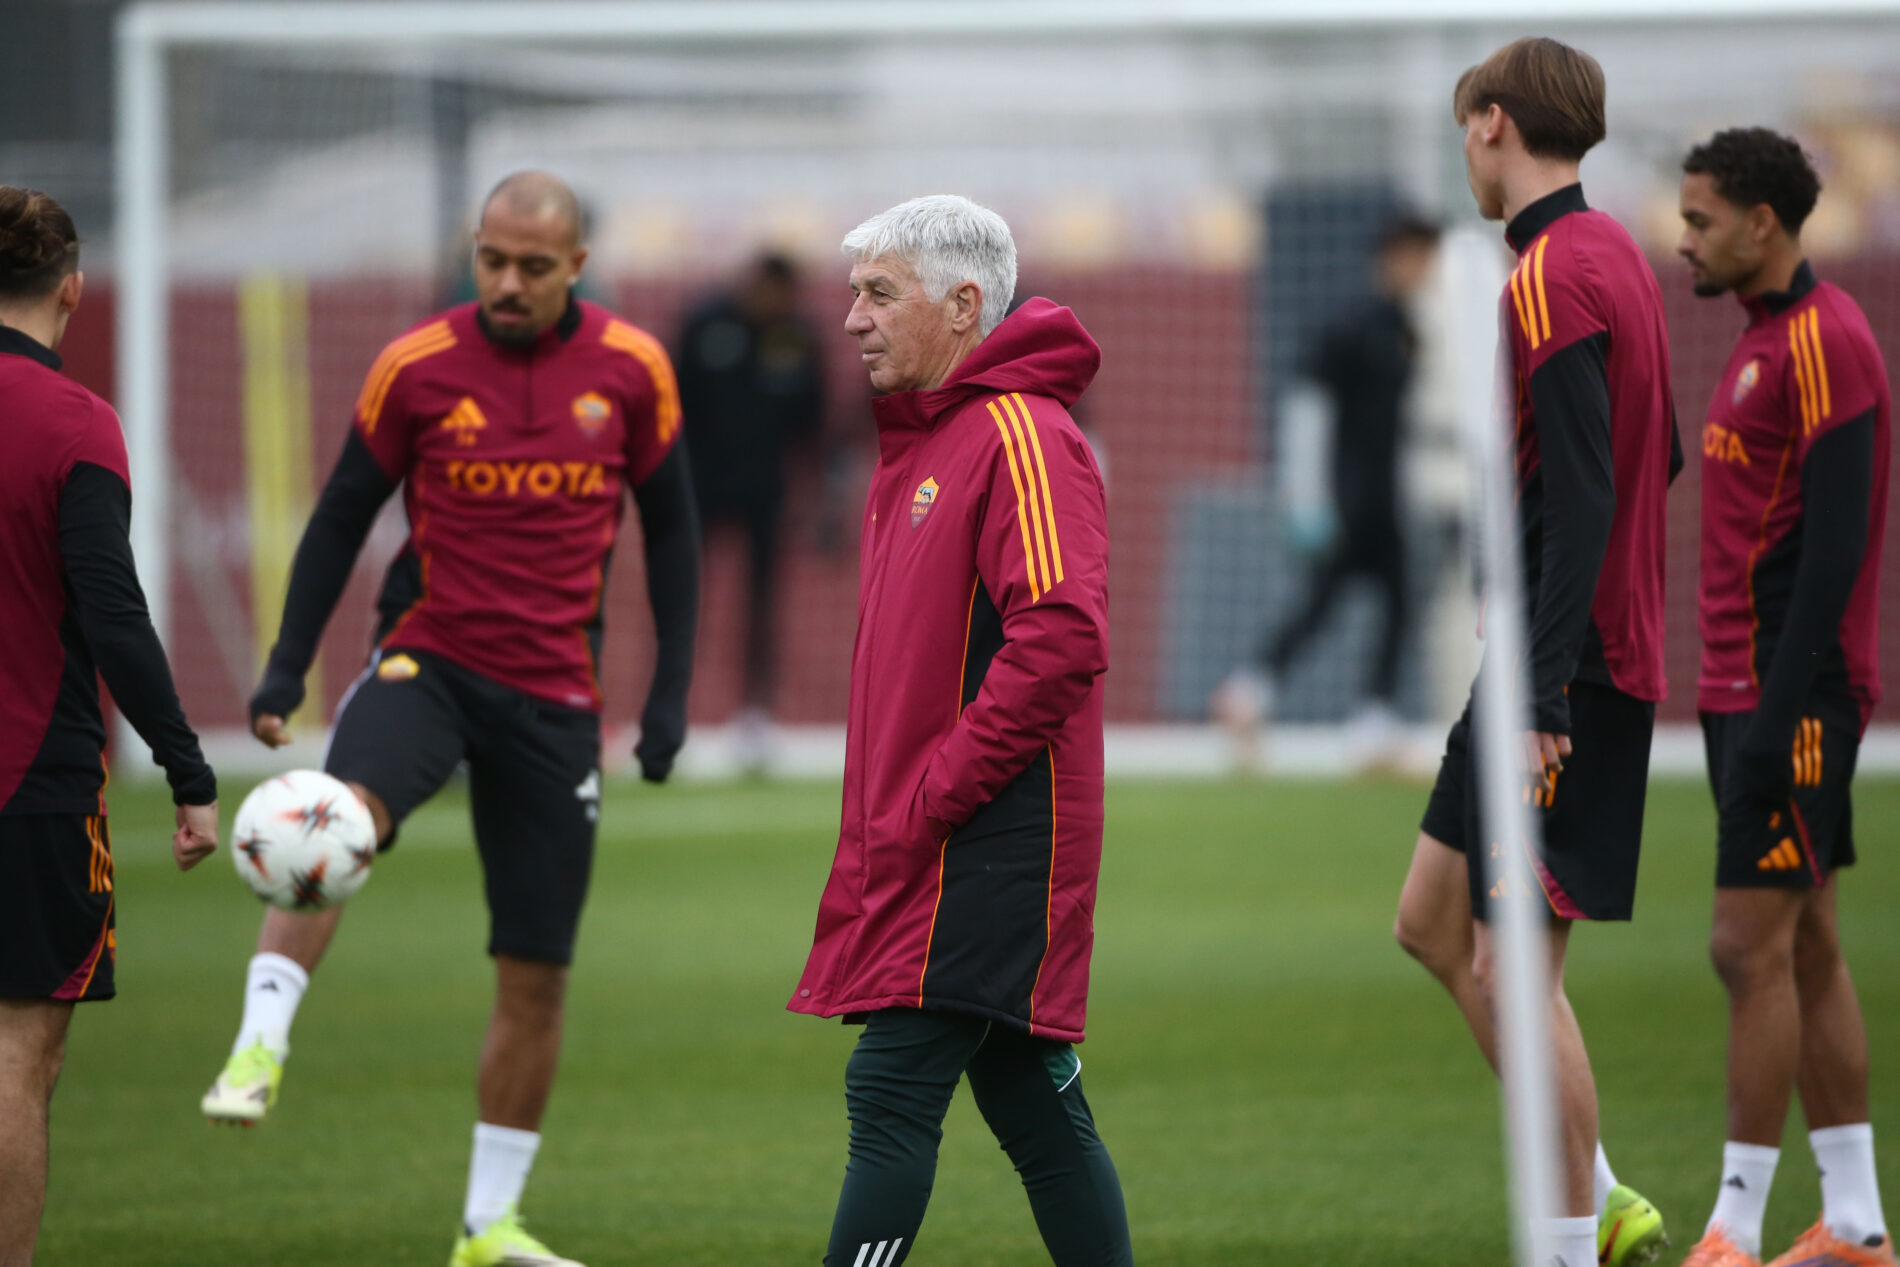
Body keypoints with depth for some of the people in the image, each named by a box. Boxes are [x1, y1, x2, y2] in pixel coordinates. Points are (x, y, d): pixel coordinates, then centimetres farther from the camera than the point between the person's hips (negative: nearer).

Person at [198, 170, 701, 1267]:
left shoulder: (631, 370, -1)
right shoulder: (416, 367, -4)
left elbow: (671, 526, 9)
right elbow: (343, 515, 5)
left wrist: (671, 693, 4)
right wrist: (287, 667, -2)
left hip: (556, 696, 2)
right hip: (429, 659, -1)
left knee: (537, 974, 4)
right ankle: (261, 1046, -37)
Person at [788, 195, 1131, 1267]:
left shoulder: (1022, 436, -12)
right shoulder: (917, 444, 18)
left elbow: (1060, 639, -23)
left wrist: (937, 793, -20)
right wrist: (884, 807, 15)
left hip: (988, 842, -10)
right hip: (918, 839, 10)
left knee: (894, 1089, -13)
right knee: (1029, 1099, 10)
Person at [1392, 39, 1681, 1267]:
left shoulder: (1554, 278, -17)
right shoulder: (1613, 255, 13)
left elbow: (1581, 506, -23)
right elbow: (1658, 462, 21)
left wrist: (1540, 703, -26)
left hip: (1565, 671, -10)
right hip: (1568, 660, 10)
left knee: (1509, 968, -6)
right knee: (1435, 922, 15)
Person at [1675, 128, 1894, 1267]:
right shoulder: (1767, 338, 17)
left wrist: (1780, 709, -23)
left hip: (1791, 692, -10)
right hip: (1750, 690, 10)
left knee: (1753, 948, -9)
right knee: (1807, 948, 10)